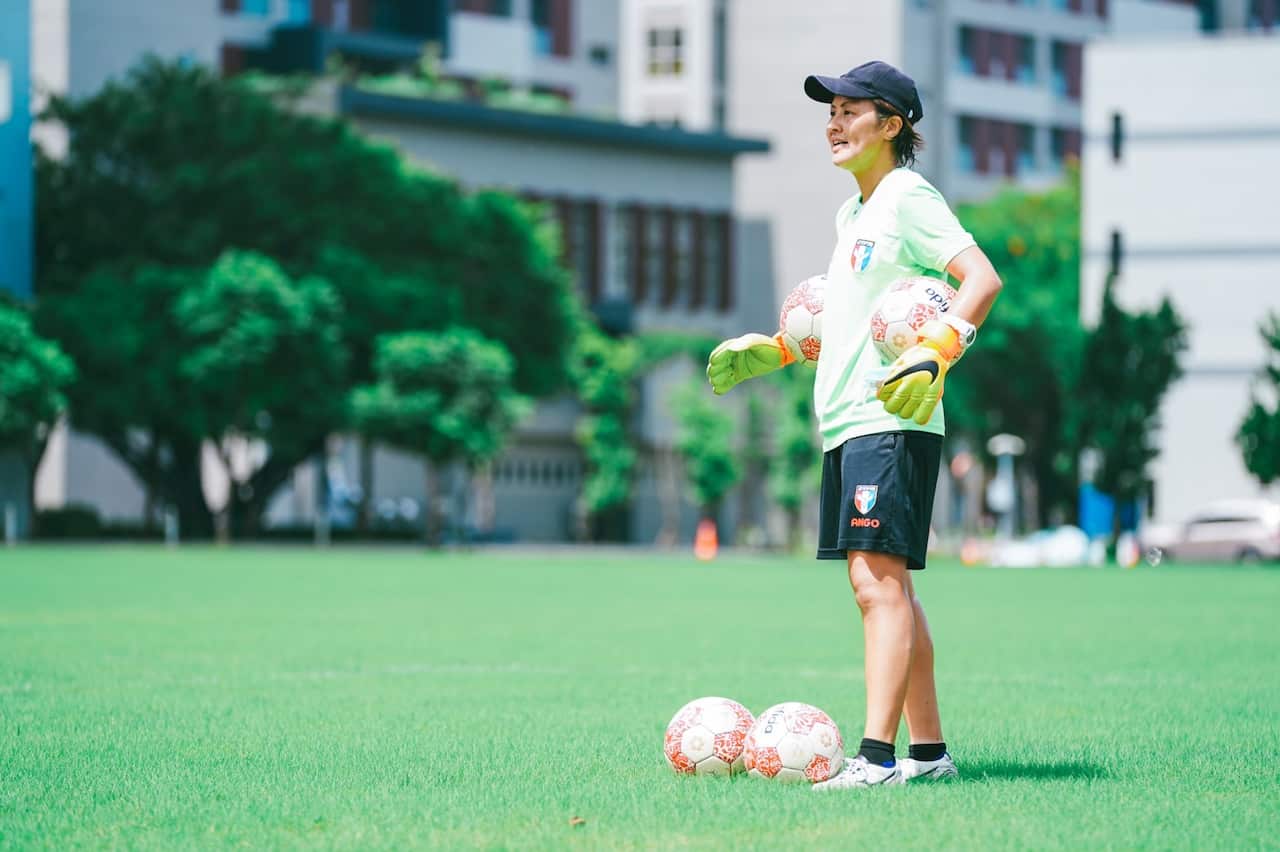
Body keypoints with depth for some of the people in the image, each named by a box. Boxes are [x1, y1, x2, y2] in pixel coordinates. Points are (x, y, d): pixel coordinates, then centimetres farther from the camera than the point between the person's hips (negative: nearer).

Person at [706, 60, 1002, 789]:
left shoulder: (908, 196, -7)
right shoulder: (852, 213, 20)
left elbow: (982, 277, -18)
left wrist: (937, 355, -29)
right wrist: (776, 350, 27)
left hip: (892, 419, -10)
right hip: (848, 424, 10)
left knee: (878, 581, -15)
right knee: (885, 587, 11)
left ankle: (878, 756, -19)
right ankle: (929, 748, 17)